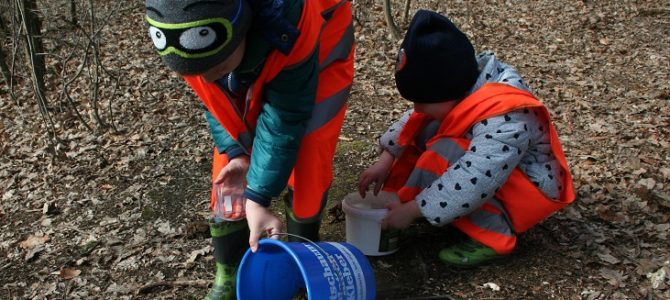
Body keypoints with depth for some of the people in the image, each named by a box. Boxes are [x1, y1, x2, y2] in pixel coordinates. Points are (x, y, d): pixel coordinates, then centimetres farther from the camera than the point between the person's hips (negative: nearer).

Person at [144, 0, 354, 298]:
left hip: (318, 58, -3)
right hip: (251, 67, 4)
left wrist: (257, 199, -31)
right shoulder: (192, 39, -32)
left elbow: (283, 121, -34)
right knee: (231, 171, -4)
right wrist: (235, 153, -20)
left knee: (307, 164, -14)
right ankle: (229, 275, 11)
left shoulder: (288, 28, -45)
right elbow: (213, 100, -11)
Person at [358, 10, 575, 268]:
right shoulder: (463, 86, -13)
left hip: (530, 192, -8)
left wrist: (412, 210, -34)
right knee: (426, 130, -8)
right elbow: (414, 120, 0)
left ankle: (492, 236, -20)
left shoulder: (505, 121, -37)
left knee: (445, 155, -31)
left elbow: (473, 181, -42)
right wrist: (386, 159, -8)